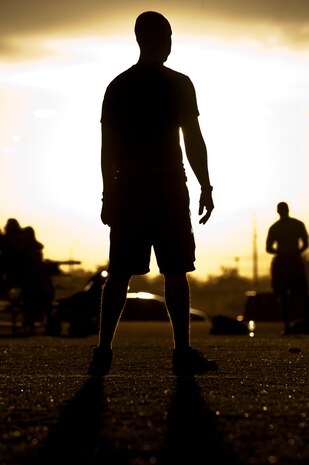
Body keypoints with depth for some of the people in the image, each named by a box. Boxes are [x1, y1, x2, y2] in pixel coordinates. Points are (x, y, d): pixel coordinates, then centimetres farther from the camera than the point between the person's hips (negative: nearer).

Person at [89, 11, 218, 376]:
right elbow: (194, 141, -5)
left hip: (127, 190, 3)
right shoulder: (178, 84, -3)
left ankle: (103, 351, -1)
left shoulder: (117, 87, 8)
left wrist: (108, 195, 11)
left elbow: (107, 147, 7)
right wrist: (206, 188, 1)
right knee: (174, 272, 0)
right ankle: (183, 352, 0)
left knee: (119, 274, 4)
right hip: (169, 189, -3)